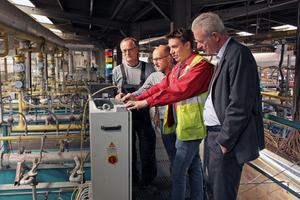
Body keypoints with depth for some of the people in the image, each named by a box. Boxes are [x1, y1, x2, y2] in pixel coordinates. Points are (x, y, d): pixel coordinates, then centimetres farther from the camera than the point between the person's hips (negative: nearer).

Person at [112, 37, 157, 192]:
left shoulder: (149, 68, 1)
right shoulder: (117, 71, 4)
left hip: (143, 114, 0)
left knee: (148, 149, 6)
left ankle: (148, 181, 26)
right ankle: (133, 180, 30)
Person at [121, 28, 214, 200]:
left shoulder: (201, 65, -15)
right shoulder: (178, 67, 16)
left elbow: (179, 89, -26)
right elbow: (162, 86, 10)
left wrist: (147, 102, -27)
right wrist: (138, 99, -3)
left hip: (190, 126, -9)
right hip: (181, 124, 9)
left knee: (177, 173, -4)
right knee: (194, 167, 20)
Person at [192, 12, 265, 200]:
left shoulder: (239, 54, -17)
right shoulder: (224, 56, 14)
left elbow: (240, 104, -23)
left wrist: (225, 140, -18)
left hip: (227, 138, -10)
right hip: (215, 135, 10)